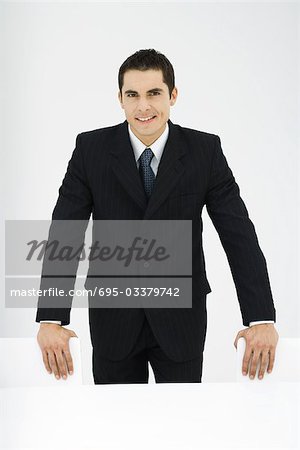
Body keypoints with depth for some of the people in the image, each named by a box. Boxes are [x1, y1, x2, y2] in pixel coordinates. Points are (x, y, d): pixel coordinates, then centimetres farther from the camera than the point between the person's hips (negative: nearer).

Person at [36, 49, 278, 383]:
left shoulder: (205, 150, -7)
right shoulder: (91, 149, -7)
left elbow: (239, 236, -11)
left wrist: (262, 319, -22)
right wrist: (50, 319, -24)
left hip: (181, 318, 0)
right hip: (113, 317, 0)